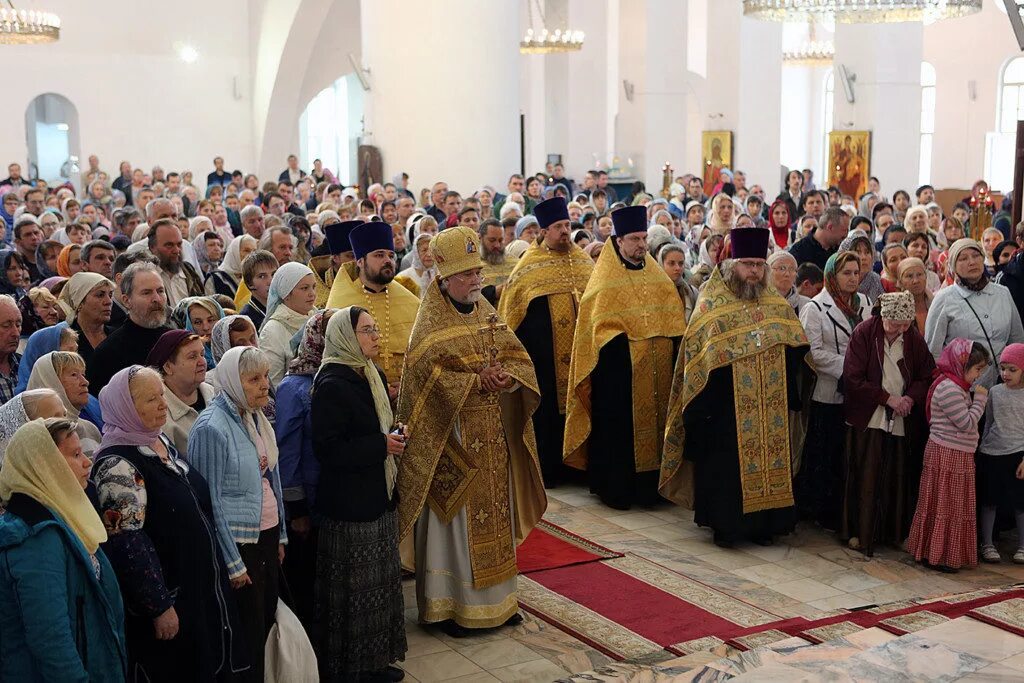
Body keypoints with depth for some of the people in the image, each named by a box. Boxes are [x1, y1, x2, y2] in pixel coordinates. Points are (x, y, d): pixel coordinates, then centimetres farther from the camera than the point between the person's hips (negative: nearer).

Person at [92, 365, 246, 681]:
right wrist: (159, 607, -21)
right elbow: (127, 544, -23)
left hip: (199, 587, 9)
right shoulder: (117, 465, -21)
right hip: (168, 597, -9)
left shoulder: (162, 442, 7)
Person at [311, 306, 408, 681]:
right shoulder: (331, 385, -17)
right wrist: (381, 445, -20)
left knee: (382, 582, 15)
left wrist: (396, 434, 2)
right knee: (354, 591, 1)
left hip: (379, 497, 9)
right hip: (349, 505, -9)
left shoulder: (374, 377, 10)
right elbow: (328, 449, -22)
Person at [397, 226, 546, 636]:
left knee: (494, 517, 13)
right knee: (454, 521, 0)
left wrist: (506, 377, -15)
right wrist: (477, 381, -24)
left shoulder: (486, 314, 11)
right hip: (452, 441, -6)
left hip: (494, 441, 7)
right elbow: (430, 375, -19)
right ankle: (447, 606, 10)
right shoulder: (431, 325, -8)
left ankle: (496, 598, 25)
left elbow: (519, 359, 6)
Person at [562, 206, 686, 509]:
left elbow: (674, 318, 16)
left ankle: (649, 485, 17)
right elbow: (599, 324, -8)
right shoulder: (606, 280, -2)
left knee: (654, 422, 7)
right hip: (619, 370, -5)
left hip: (658, 368, 5)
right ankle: (614, 488, 6)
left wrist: (674, 343, 0)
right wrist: (623, 342, -20)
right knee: (617, 427, -2)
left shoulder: (657, 277, 14)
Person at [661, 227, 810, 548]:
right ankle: (724, 524, 13)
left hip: (770, 408, 4)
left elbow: (794, 350, 11)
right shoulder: (711, 305, -4)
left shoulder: (778, 305, 10)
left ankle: (763, 523, 19)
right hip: (726, 409, -4)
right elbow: (700, 358, -7)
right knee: (726, 465, 0)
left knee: (770, 459, 8)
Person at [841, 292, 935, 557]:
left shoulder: (914, 339, 3)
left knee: (899, 479, 7)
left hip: (902, 422, 3)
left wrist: (910, 399, -11)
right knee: (866, 478, 0)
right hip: (868, 421, -3)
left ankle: (895, 532, 20)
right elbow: (853, 379, -11)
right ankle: (860, 533, 11)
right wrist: (888, 398, -14)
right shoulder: (864, 333, -8)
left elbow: (926, 377, 9)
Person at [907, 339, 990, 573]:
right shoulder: (949, 389, -20)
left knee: (955, 507, 15)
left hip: (959, 456, 10)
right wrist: (980, 399, -10)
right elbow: (967, 423, -19)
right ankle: (935, 556, 8)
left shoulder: (957, 386, 14)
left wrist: (977, 398, 7)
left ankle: (951, 553, 23)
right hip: (947, 457, -10)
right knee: (943, 507, -1)